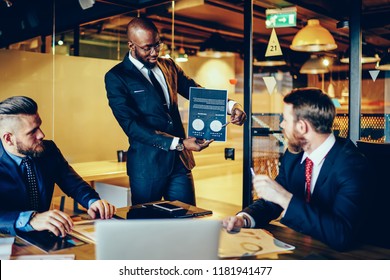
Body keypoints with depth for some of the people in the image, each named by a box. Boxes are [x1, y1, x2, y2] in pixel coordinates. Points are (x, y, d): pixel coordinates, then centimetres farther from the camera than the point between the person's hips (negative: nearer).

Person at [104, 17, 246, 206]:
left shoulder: (169, 66, 11)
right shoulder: (116, 77, -7)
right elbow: (131, 125, -15)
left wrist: (230, 106, -12)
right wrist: (180, 144, -23)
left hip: (180, 161, 5)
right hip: (147, 165, -4)